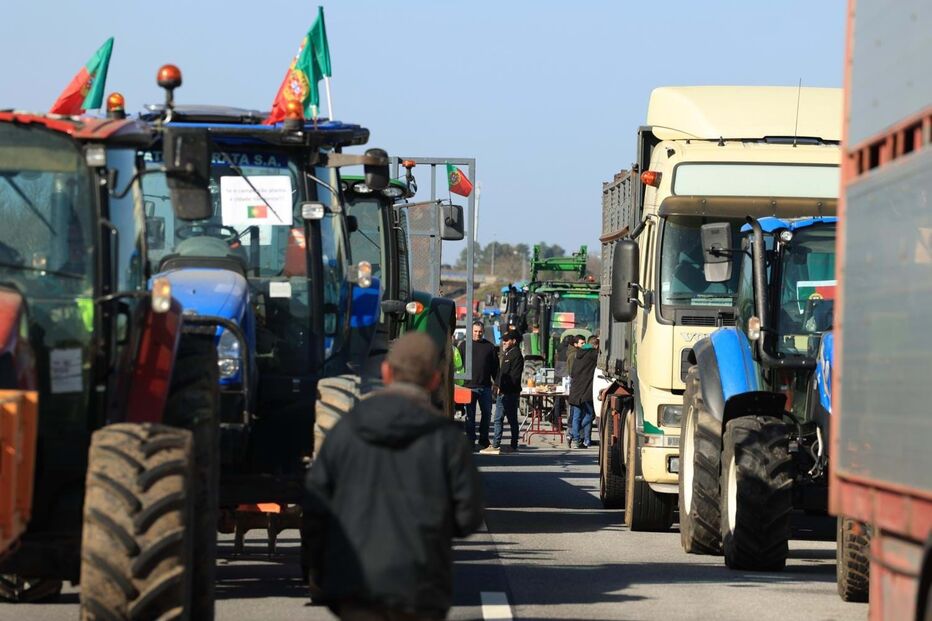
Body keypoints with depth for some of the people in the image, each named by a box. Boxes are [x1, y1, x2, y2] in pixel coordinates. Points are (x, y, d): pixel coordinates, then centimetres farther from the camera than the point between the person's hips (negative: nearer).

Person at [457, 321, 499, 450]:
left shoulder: (490, 347, 9)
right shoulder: (464, 346, 8)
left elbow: (495, 367, 11)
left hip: (485, 386, 1)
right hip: (469, 386, -1)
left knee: (487, 414, 6)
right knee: (470, 415, 1)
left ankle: (483, 440, 18)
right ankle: (470, 441, 4)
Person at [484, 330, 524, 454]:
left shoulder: (516, 355, -11)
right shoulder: (506, 354, 19)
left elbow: (514, 376, -17)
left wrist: (503, 388, -17)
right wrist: (498, 385, 12)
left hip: (510, 393, -10)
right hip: (502, 392, 10)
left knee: (512, 420, -4)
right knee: (498, 419, 9)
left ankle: (514, 446, 0)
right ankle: (495, 445, 11)